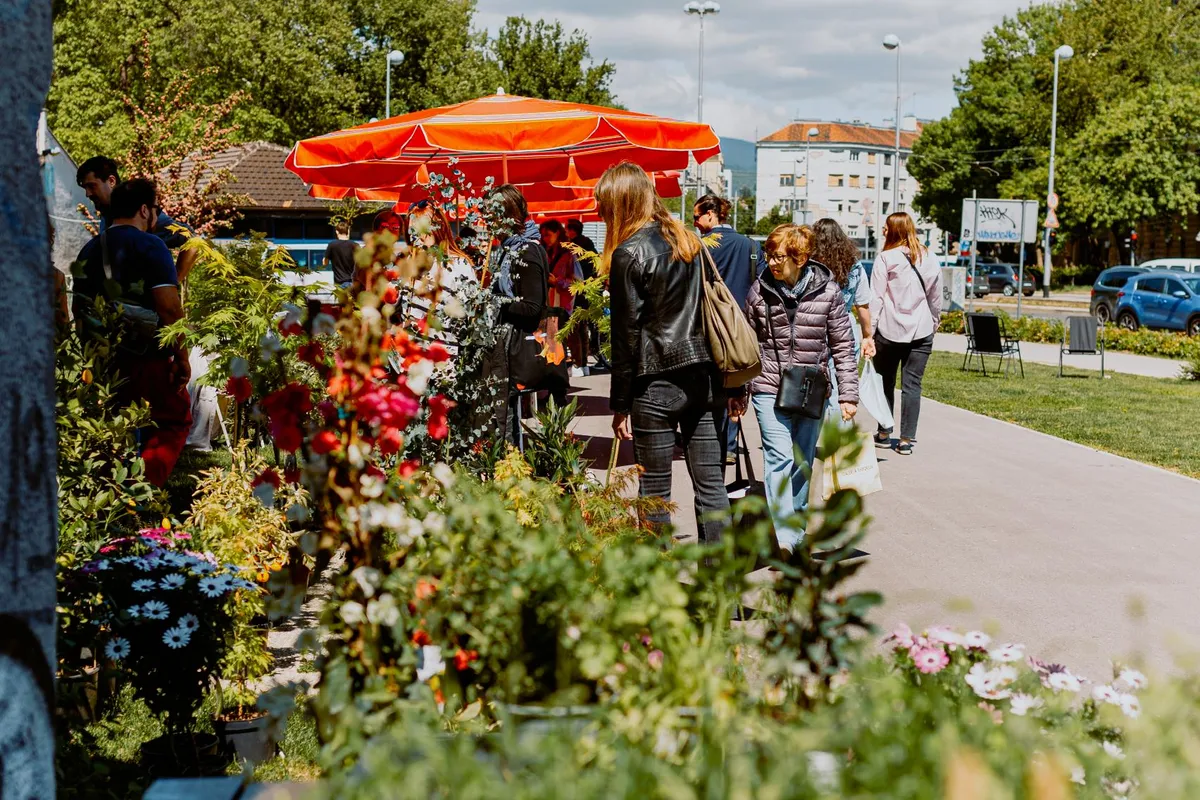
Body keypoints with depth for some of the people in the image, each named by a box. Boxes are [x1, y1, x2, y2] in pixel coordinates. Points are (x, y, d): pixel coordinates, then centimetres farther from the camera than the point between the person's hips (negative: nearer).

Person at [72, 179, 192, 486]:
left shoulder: (89, 250, 9)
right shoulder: (150, 246, -11)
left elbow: (79, 309, 15)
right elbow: (169, 308, -19)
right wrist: (182, 357, -11)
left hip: (102, 357, 6)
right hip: (147, 357, -6)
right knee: (174, 422, 8)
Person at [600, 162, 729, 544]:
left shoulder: (629, 254, -9)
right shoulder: (688, 240, 12)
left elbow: (626, 334, -9)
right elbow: (703, 310, 14)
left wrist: (620, 402, -4)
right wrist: (713, 378, 18)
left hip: (657, 383, -7)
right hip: (701, 373, 7)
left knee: (654, 492, 2)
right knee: (710, 484, 8)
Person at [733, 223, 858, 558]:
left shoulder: (827, 291, -4)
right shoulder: (760, 291, -1)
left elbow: (843, 345, 1)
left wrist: (848, 393, -2)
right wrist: (737, 392, 10)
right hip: (770, 389, -1)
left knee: (803, 463, 11)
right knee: (779, 458, -14)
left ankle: (796, 528, 26)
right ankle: (784, 536, -19)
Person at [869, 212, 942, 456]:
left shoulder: (885, 258, -6)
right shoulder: (930, 260, 6)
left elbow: (876, 298, -8)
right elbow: (936, 299, 13)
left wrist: (869, 331, -6)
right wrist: (933, 324, 24)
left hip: (889, 331, -2)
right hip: (921, 332, 3)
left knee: (886, 383, 12)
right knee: (912, 385, 3)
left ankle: (884, 433, 21)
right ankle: (906, 440, 2)